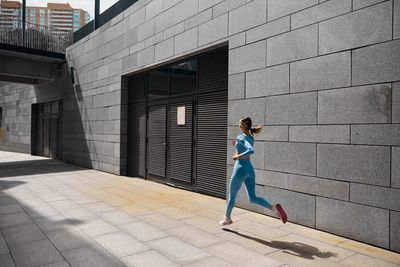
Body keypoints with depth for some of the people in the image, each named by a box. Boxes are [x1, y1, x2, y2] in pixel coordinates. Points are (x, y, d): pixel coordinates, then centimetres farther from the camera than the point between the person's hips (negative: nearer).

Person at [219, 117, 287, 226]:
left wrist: (238, 156, -21)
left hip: (240, 169, -7)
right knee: (253, 198, 9)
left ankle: (227, 218, 29)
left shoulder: (241, 137, -14)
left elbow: (251, 151, -31)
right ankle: (274, 207, -13)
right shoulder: (251, 138, 11)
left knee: (232, 196, 13)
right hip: (250, 170, 8)